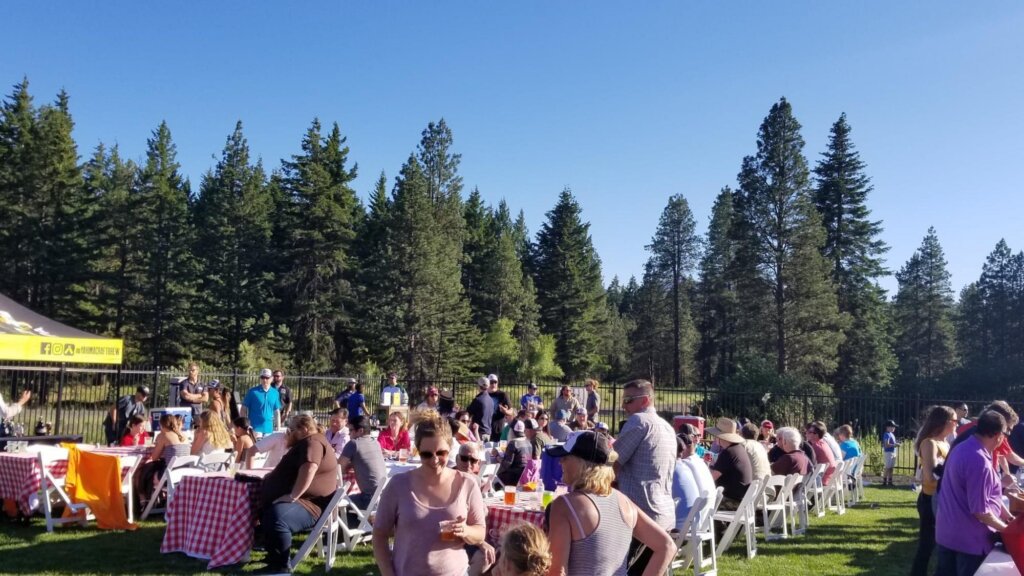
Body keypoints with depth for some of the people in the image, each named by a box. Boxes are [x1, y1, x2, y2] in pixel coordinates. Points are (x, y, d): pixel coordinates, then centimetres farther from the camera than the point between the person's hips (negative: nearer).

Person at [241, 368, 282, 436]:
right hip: (255, 428, -4)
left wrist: (278, 428, 9)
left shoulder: (275, 393, 5)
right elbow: (244, 409, 0)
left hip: (269, 428, 4)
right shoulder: (252, 391, -5)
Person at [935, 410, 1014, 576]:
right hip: (969, 538, -9)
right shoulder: (979, 461, -25)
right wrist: (1006, 528, -8)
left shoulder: (962, 448, 6)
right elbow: (980, 511, -23)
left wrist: (1005, 514, 14)